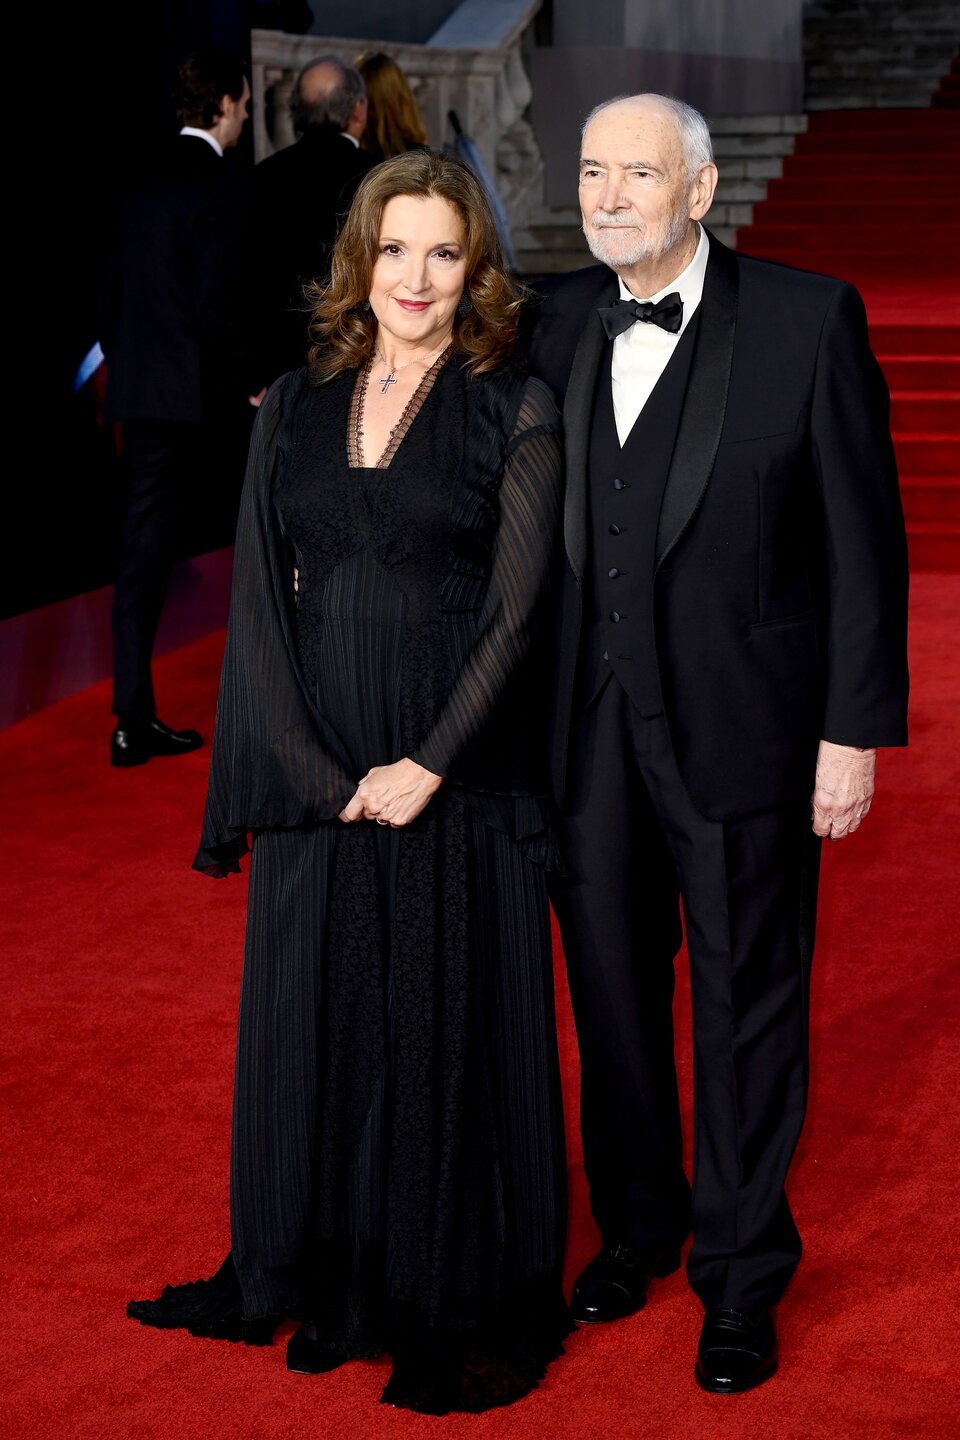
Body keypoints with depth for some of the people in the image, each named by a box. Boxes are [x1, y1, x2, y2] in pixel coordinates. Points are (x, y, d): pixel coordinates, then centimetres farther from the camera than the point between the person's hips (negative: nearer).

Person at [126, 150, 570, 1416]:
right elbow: (258, 600, 3)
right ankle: (315, 1274, 28)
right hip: (314, 776, 3)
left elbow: (517, 609, -7)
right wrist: (319, 774, -7)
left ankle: (467, 1300, 19)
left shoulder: (514, 411, -2)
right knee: (315, 1016, 11)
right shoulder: (294, 409, 7)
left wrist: (429, 763, -14)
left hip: (460, 777, -3)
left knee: (457, 1030, 4)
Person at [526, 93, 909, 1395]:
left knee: (746, 1006, 8)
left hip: (742, 735, -4)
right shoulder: (558, 322, 4)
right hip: (591, 736, 4)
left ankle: (742, 1274, 25)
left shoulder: (808, 320, -8)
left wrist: (854, 731, -10)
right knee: (612, 993, 16)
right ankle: (637, 1223, 37)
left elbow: (864, 539, -7)